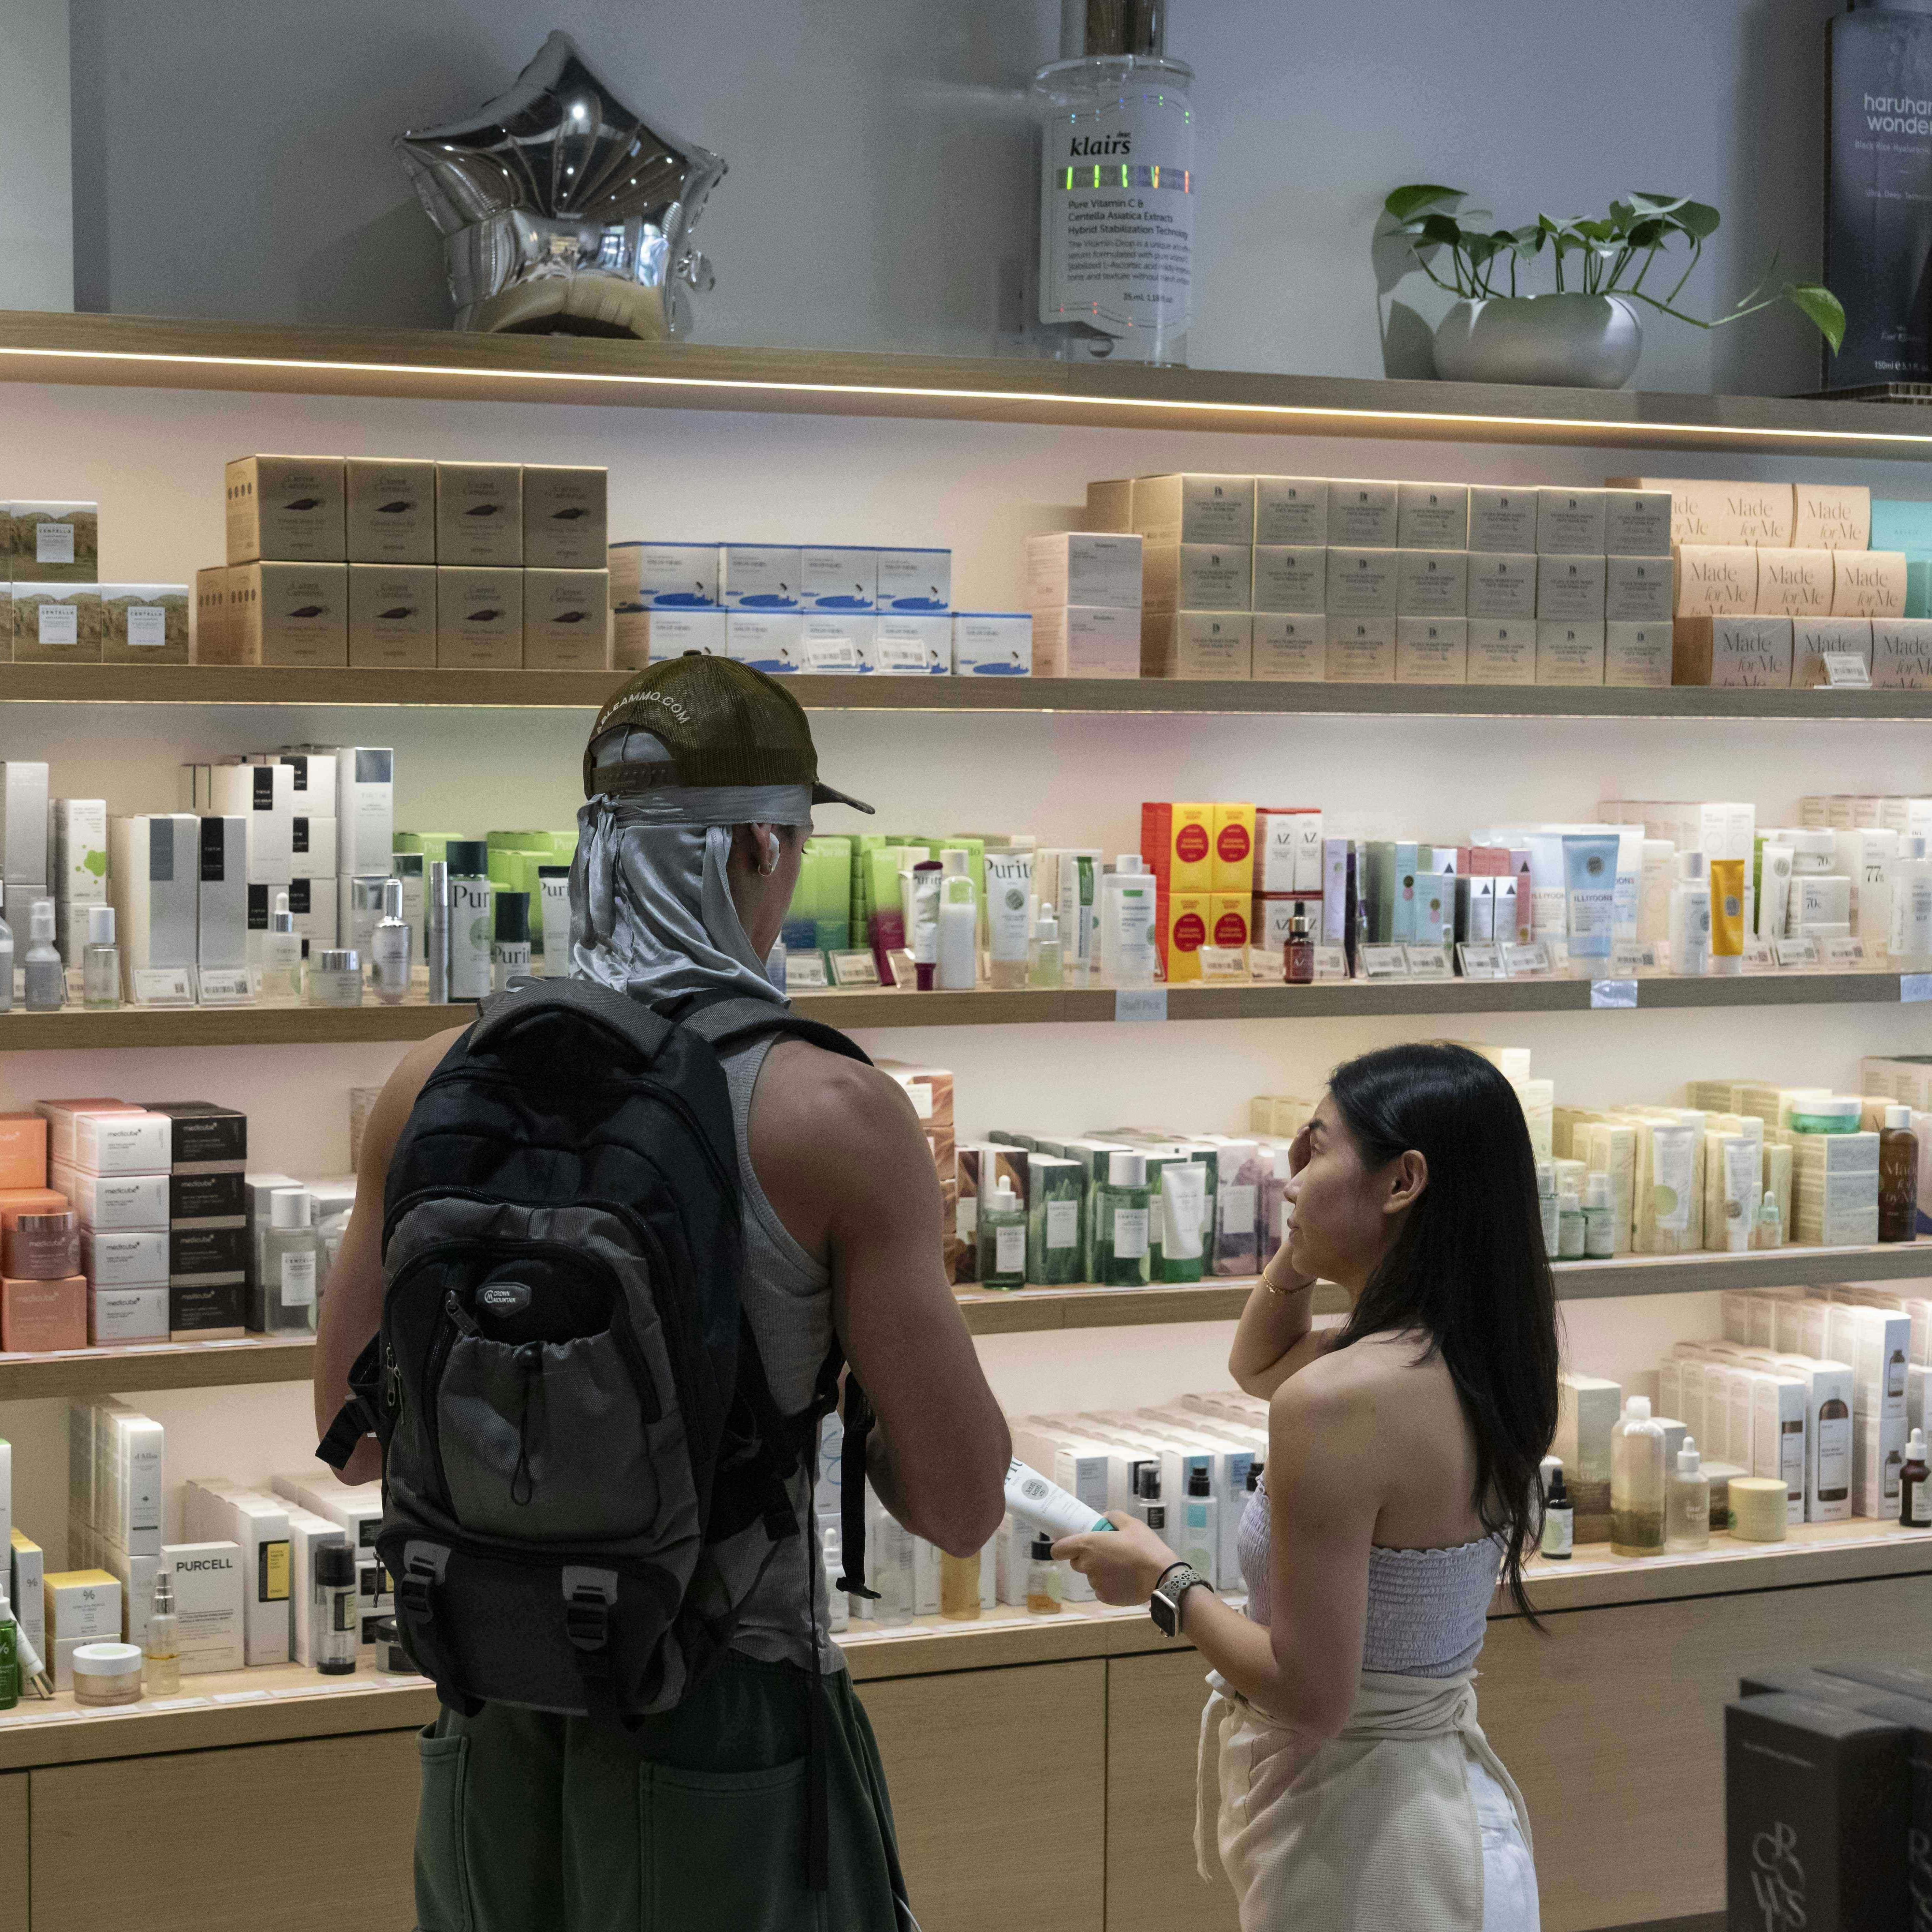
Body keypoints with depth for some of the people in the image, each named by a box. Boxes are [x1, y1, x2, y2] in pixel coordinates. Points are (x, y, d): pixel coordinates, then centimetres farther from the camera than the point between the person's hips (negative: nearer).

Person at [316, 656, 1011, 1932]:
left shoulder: (441, 1086, -2)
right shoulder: (835, 1116, -14)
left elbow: (356, 1440, 8)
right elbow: (962, 1508, -12)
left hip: (499, 1736, 4)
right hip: (730, 1728, -4)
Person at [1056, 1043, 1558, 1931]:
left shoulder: (1340, 1399, -24)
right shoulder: (1470, 1361, 2)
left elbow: (1311, 1696, -23)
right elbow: (1256, 1363, 23)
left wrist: (1162, 1581, -9)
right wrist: (1308, 1238, 6)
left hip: (1368, 1860, -8)